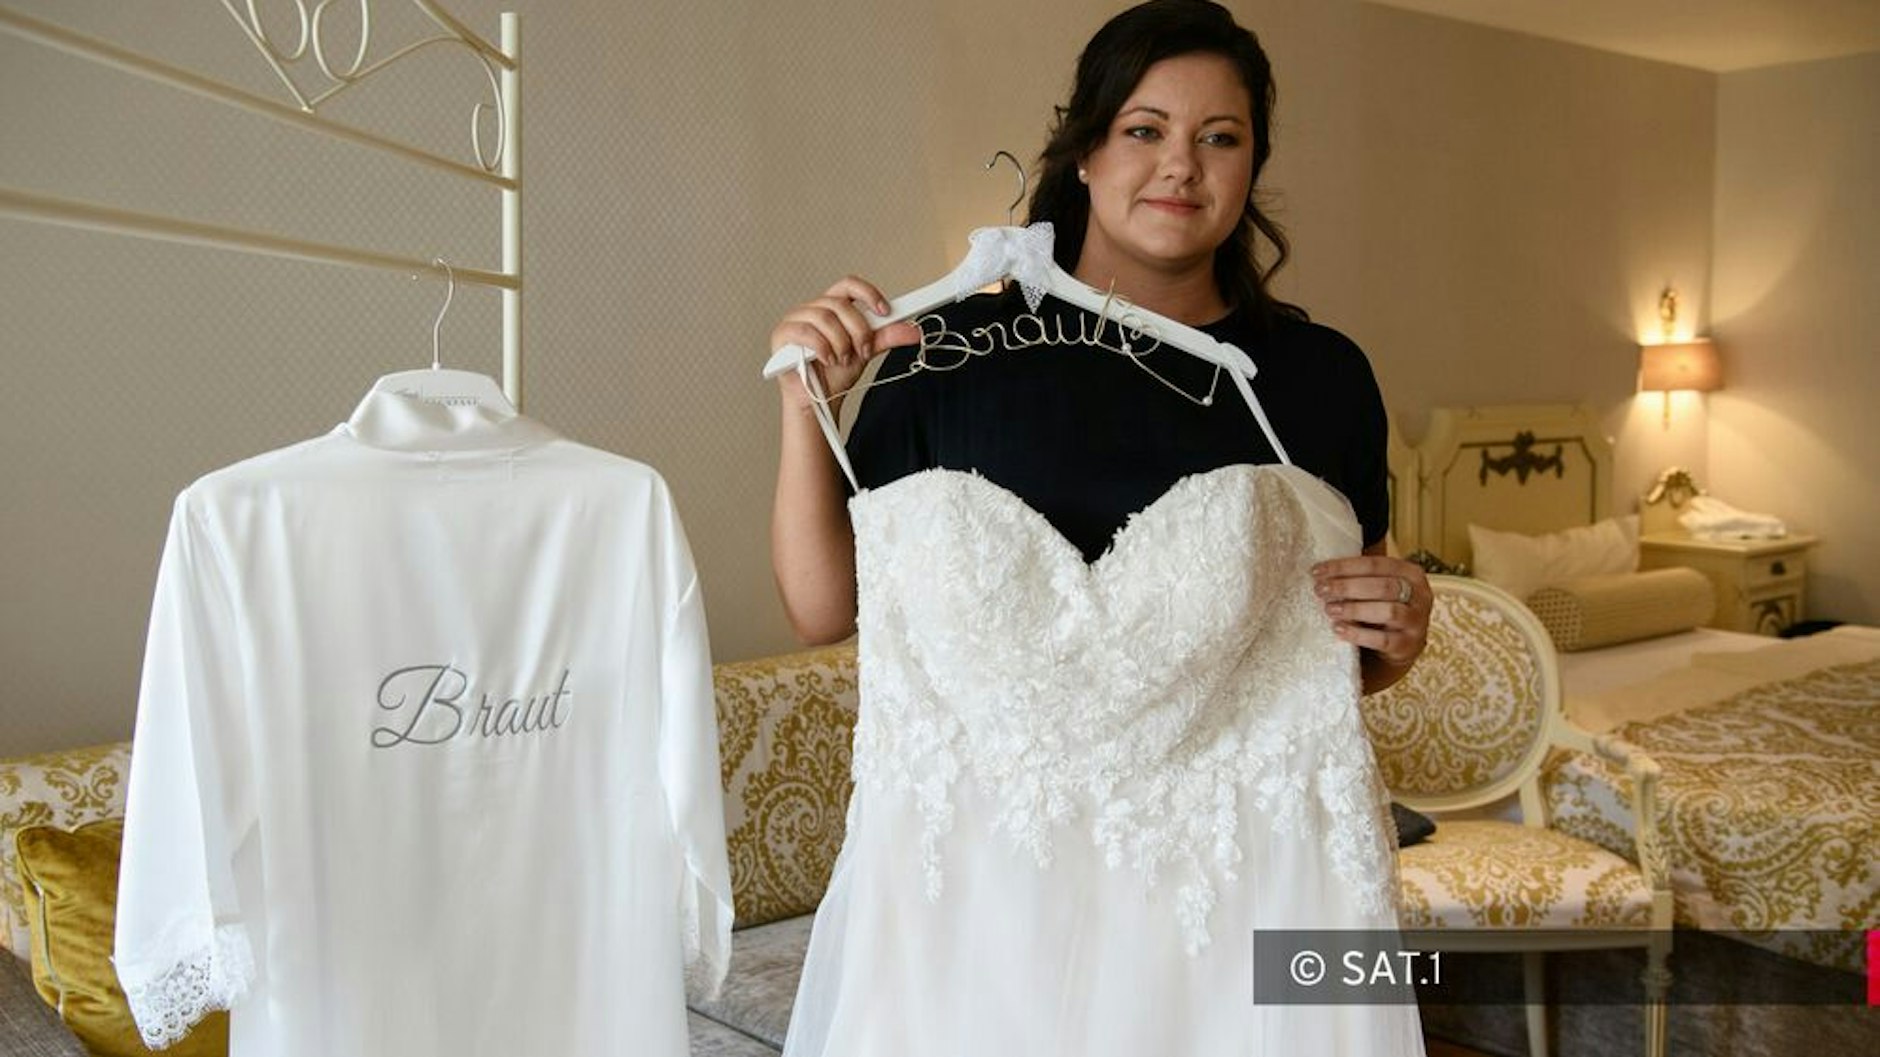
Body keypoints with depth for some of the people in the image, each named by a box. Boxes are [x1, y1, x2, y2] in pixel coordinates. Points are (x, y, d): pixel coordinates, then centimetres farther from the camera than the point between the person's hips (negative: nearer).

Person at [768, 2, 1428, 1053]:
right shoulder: (958, 347, -3)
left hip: (1246, 866, 2)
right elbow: (824, 607, -1)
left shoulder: (1321, 372, 2)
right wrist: (807, 404, -11)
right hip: (983, 862, -1)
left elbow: (1350, 651, 13)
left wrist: (1398, 632, -8)